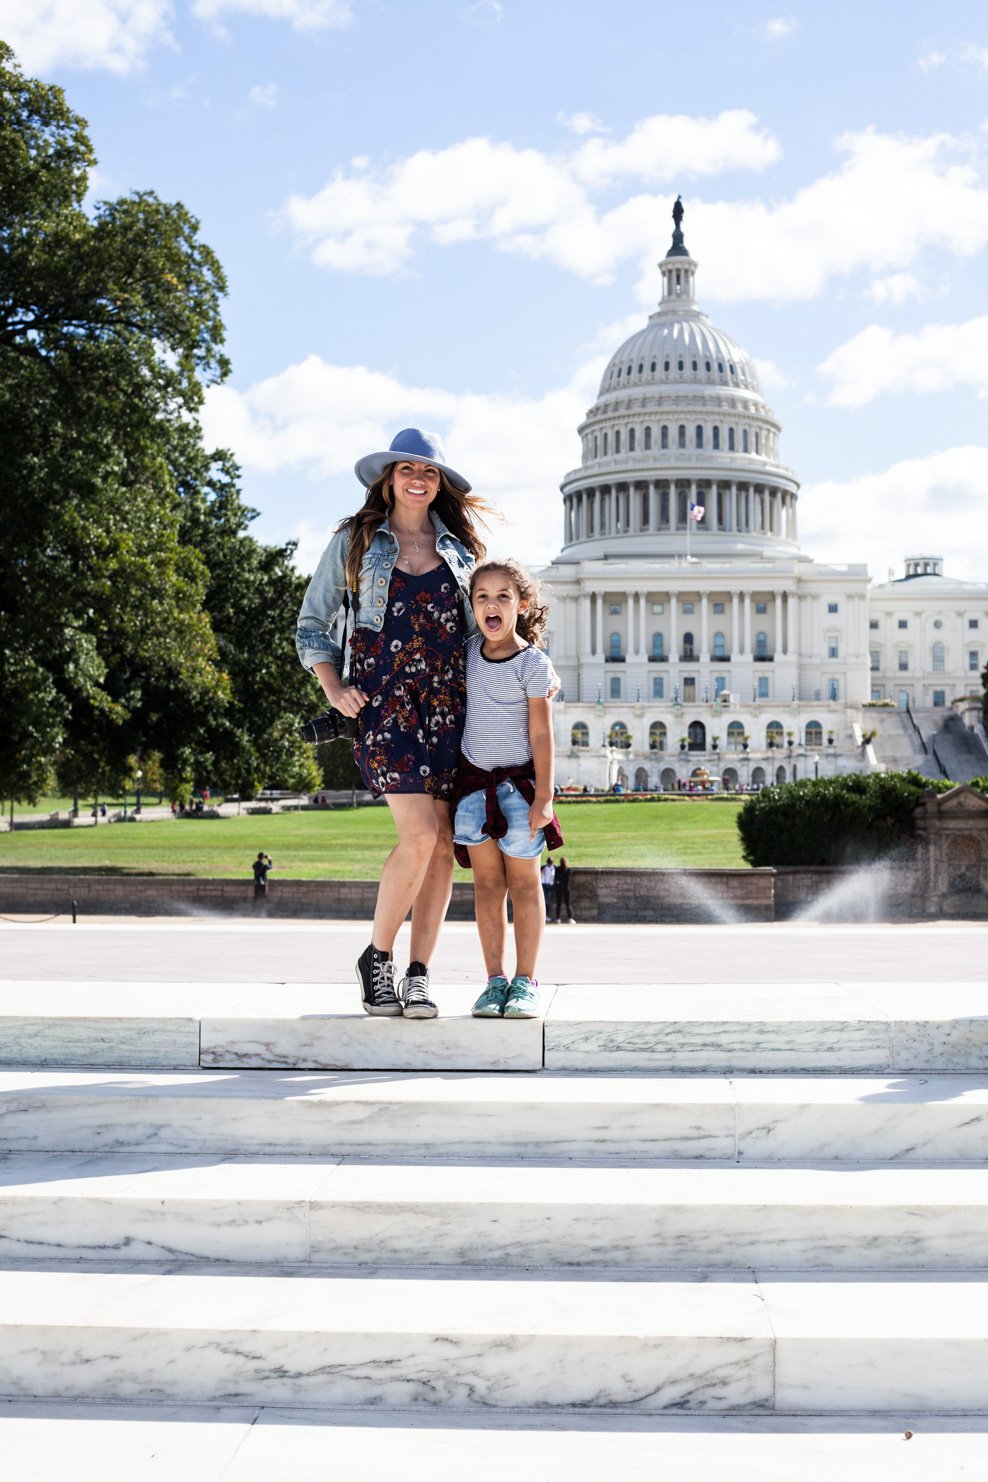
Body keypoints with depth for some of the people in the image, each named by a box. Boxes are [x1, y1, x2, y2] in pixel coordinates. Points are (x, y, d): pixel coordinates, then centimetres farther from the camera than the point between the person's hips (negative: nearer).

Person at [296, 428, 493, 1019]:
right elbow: (312, 622, 12)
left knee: (444, 842, -1)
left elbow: (482, 623, 24)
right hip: (384, 700, -3)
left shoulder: (460, 547, 15)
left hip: (449, 703, 3)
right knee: (420, 835, -16)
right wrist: (334, 689, -1)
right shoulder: (354, 542, 8)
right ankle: (377, 958, 5)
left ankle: (419, 977, 8)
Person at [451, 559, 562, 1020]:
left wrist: (543, 796, -12)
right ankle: (495, 980, 10)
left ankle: (525, 982, 9)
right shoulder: (469, 650, 4)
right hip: (474, 779, 4)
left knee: (523, 883, 3)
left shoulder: (533, 662, -9)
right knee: (486, 884, 5)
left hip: (518, 782, -4)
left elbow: (541, 734, -10)